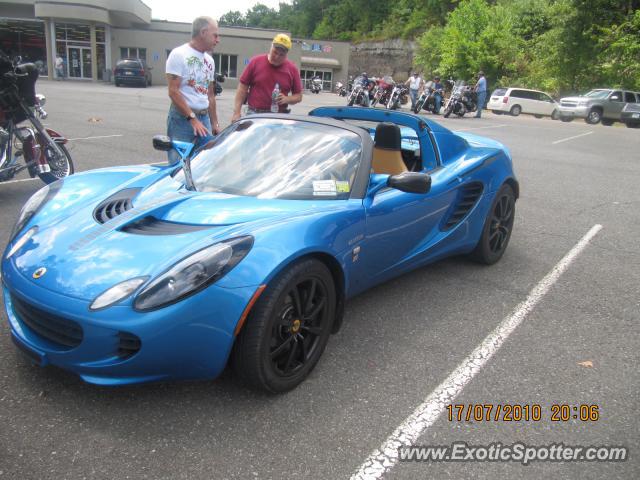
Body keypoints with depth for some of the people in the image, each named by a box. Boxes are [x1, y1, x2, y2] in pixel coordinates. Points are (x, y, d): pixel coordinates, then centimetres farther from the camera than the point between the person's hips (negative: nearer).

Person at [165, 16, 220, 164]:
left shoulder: (209, 60, 14)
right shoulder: (179, 54, -7)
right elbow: (173, 92, -13)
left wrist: (215, 123, 15)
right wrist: (192, 118, -19)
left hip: (204, 118, 6)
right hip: (182, 118, -6)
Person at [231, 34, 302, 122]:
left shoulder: (292, 69, 4)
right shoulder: (255, 62, 2)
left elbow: (298, 96, 11)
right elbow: (242, 89, 3)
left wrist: (287, 99, -11)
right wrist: (236, 113, -3)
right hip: (254, 114, -1)